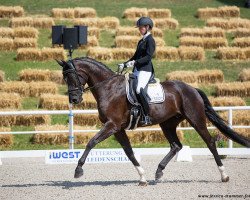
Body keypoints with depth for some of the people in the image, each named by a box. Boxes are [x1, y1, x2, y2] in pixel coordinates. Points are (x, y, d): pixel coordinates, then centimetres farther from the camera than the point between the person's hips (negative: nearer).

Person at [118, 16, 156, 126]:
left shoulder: (150, 40, -6)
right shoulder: (141, 41, 21)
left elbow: (148, 56, -17)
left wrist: (135, 62, -25)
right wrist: (124, 64, 17)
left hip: (146, 70, -10)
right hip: (137, 70, 10)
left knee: (139, 89, -29)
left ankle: (147, 117, -29)